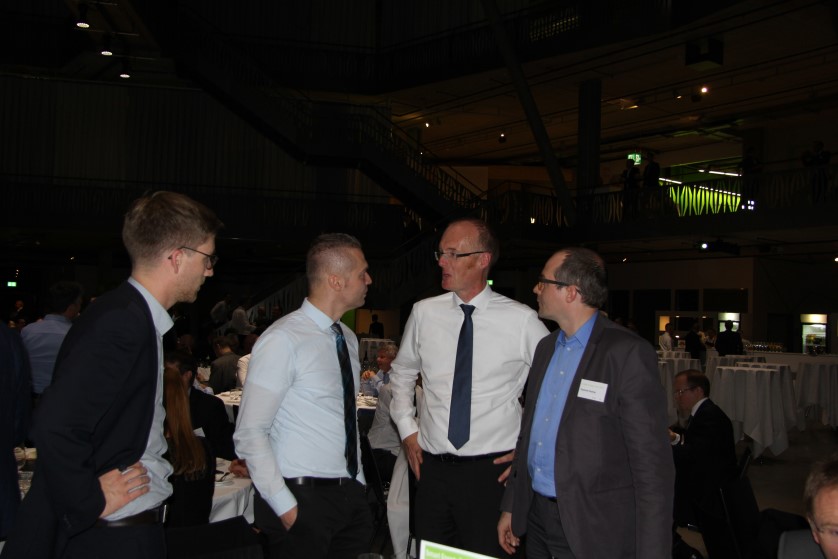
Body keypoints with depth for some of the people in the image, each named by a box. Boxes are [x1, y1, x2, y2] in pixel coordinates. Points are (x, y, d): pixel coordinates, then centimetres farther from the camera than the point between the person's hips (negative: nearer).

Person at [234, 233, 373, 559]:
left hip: (351, 496, 7)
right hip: (303, 500, -7)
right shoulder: (283, 340, -15)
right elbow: (249, 434, -16)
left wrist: (358, 484, 13)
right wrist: (286, 507, -17)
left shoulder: (348, 338, 10)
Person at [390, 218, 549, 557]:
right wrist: (407, 430, 11)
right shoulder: (424, 313, 2)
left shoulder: (521, 320, -9)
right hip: (432, 468, 3)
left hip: (490, 470, -3)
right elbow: (401, 373, 18)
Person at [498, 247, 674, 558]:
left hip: (593, 532, -7)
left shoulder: (628, 353, -16)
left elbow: (652, 463, -17)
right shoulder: (546, 348, 9)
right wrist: (511, 507, 15)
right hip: (536, 518, 7)